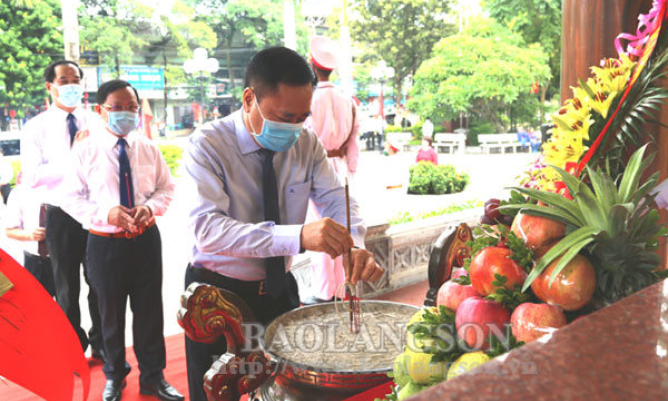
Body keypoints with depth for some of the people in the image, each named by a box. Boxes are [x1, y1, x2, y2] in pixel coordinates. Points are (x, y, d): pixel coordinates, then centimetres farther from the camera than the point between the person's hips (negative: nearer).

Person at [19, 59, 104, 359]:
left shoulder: (95, 123, 4)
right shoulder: (36, 128, -3)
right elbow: (31, 177, -15)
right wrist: (73, 158, -21)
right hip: (60, 217, -1)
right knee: (67, 289, 14)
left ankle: (101, 343, 31)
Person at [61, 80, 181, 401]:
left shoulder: (148, 148, 1)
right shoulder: (85, 151, -6)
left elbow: (166, 188, 7)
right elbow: (72, 198, -5)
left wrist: (150, 207, -14)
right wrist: (107, 213, -21)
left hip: (146, 238, 2)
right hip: (104, 242, -2)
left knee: (150, 309, 11)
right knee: (111, 312, 15)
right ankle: (114, 374, 39)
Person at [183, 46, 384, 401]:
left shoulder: (306, 143, -4)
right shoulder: (208, 145, -21)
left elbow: (336, 198, -5)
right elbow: (206, 228, -33)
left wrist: (356, 246, -29)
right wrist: (298, 236, -47)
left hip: (280, 289, 5)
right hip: (218, 292, -4)